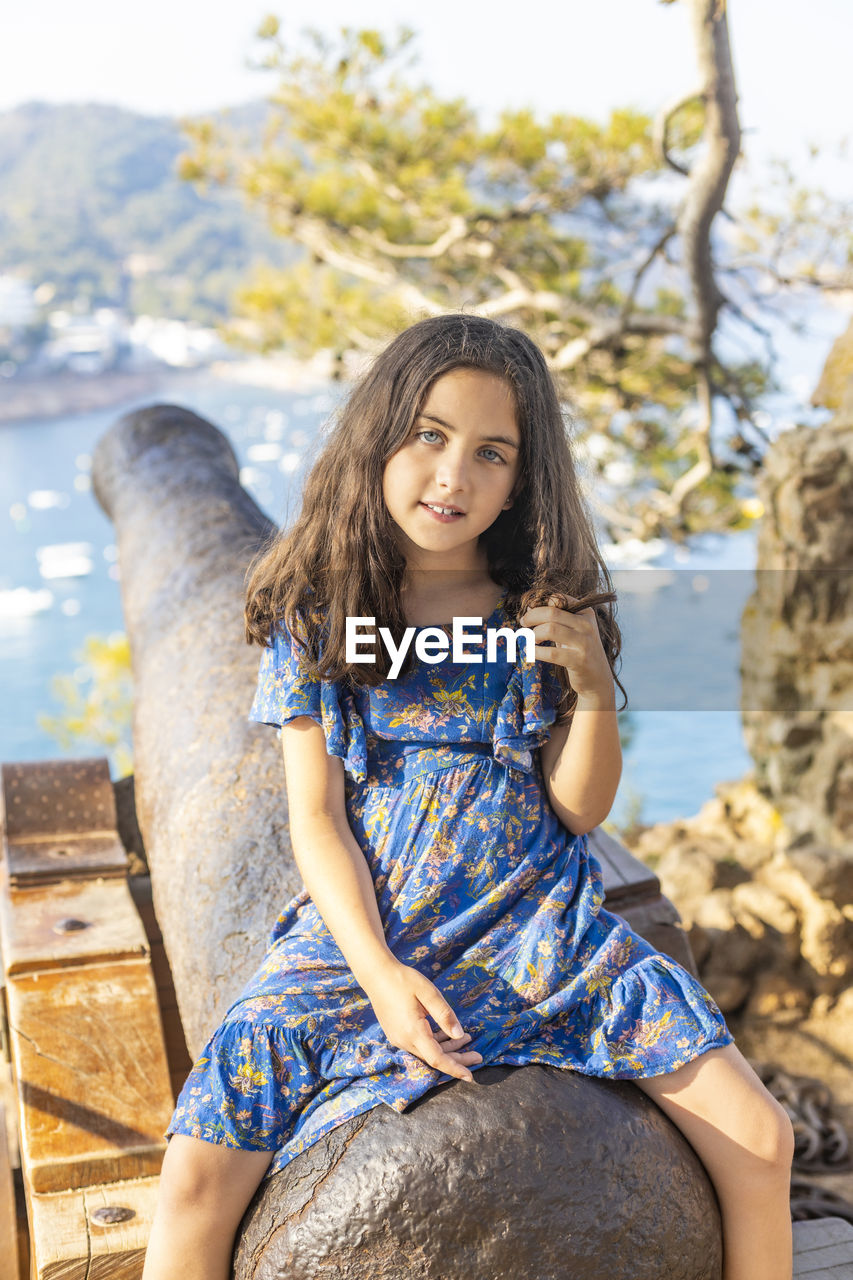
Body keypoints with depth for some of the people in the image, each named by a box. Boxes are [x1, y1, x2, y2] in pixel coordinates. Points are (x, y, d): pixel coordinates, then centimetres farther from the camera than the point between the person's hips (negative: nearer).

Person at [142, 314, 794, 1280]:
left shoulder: (549, 610, 0)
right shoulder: (318, 611, -3)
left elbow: (579, 806, 1)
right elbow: (316, 817, -4)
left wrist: (593, 683, -16)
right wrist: (380, 973, -16)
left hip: (538, 928, 1)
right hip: (365, 929, -1)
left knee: (758, 1139, -9)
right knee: (197, 1179, -17)